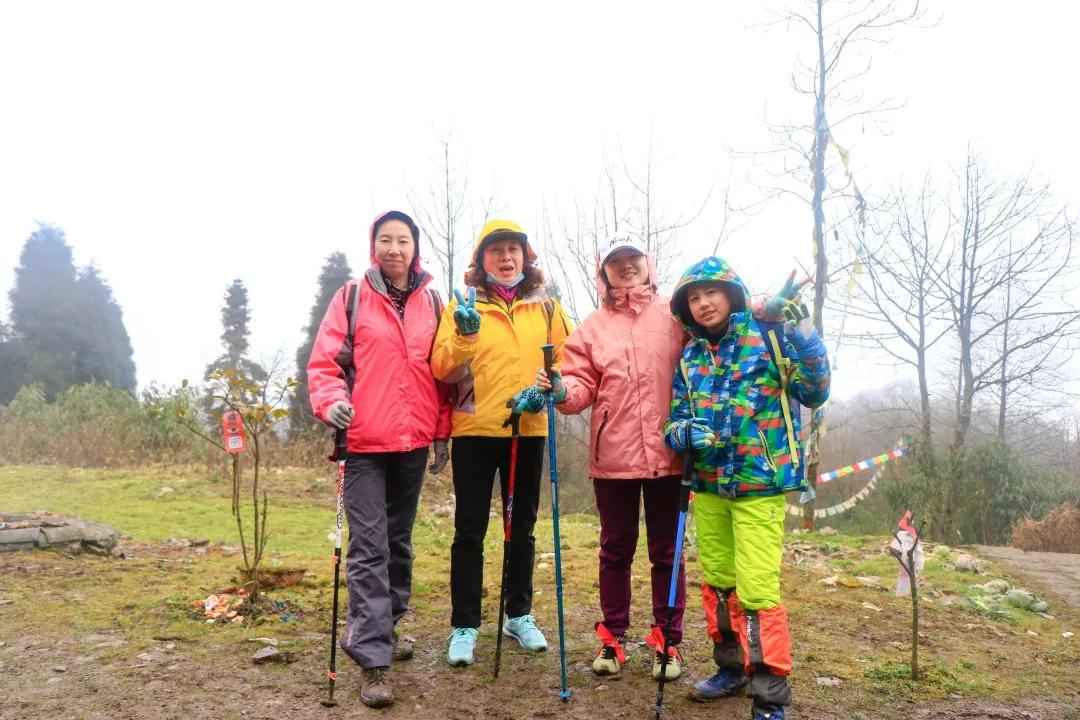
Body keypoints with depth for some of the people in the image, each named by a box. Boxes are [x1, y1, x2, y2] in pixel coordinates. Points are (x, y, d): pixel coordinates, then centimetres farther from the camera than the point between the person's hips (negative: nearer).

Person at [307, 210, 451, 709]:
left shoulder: (432, 302, 9)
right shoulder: (352, 297, 1)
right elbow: (324, 361, -2)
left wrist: (443, 435, 10)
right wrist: (330, 401, -21)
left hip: (414, 444, 4)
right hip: (364, 443, -4)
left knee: (399, 541, 16)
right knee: (369, 547, -6)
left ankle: (385, 629, 33)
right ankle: (373, 658, 0)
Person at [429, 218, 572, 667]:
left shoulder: (545, 307, 7)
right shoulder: (463, 305, 1)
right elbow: (441, 369, -8)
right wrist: (464, 334, -25)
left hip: (529, 430, 2)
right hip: (474, 431, -2)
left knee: (522, 527, 13)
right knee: (469, 530, 1)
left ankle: (520, 616, 29)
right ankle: (464, 627, 12)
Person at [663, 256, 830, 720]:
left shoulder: (769, 335, -4)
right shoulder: (690, 358, 8)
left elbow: (814, 393, -7)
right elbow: (674, 423, 8)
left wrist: (805, 340, -22)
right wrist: (687, 433, -15)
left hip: (759, 483, -5)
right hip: (708, 486, 6)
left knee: (756, 589, -8)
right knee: (716, 582, 16)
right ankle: (731, 668, 35)